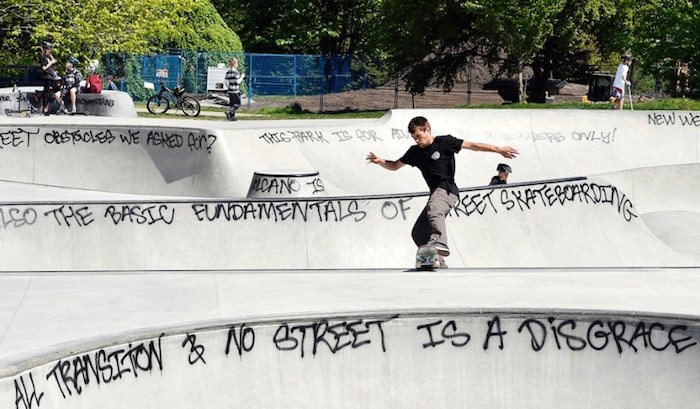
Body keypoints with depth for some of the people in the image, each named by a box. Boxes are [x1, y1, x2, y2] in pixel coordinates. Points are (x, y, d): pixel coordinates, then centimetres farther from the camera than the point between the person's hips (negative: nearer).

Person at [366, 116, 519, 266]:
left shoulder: (444, 142, 0)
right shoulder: (415, 152, 16)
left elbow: (472, 146, 2)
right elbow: (395, 166, 22)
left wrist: (498, 149, -1)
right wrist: (380, 161, 1)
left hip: (447, 190, -8)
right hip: (436, 193, 8)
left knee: (433, 210, -39)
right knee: (418, 233, 2)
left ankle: (440, 242, -61)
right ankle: (439, 266, 5)